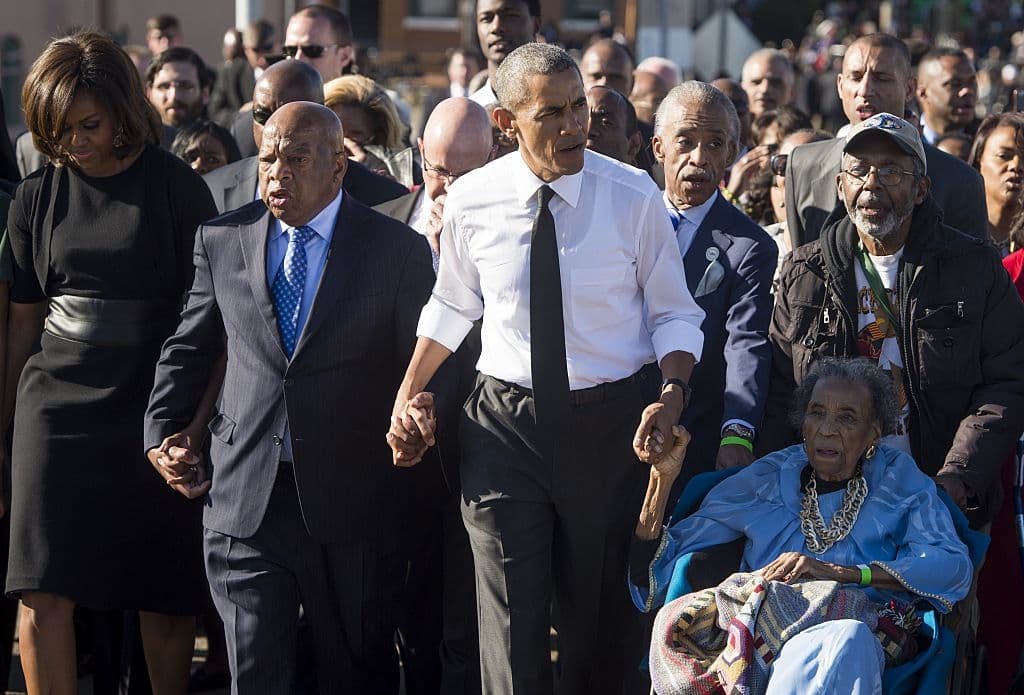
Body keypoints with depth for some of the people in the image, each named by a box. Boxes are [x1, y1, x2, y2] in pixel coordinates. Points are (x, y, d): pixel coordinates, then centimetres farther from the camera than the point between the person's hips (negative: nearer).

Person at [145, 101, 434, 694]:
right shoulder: (221, 240, 6)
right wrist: (163, 433, 8)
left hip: (353, 506, -1)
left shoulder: (398, 250, -2)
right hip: (246, 497, 2)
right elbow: (189, 349, 16)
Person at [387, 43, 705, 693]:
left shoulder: (633, 196, -8)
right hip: (505, 421, 0)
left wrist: (673, 394, -18)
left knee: (601, 620, 13)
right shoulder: (472, 201, -4)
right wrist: (408, 394, 9)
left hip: (611, 421, 0)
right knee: (512, 626, -5)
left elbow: (674, 314, -1)